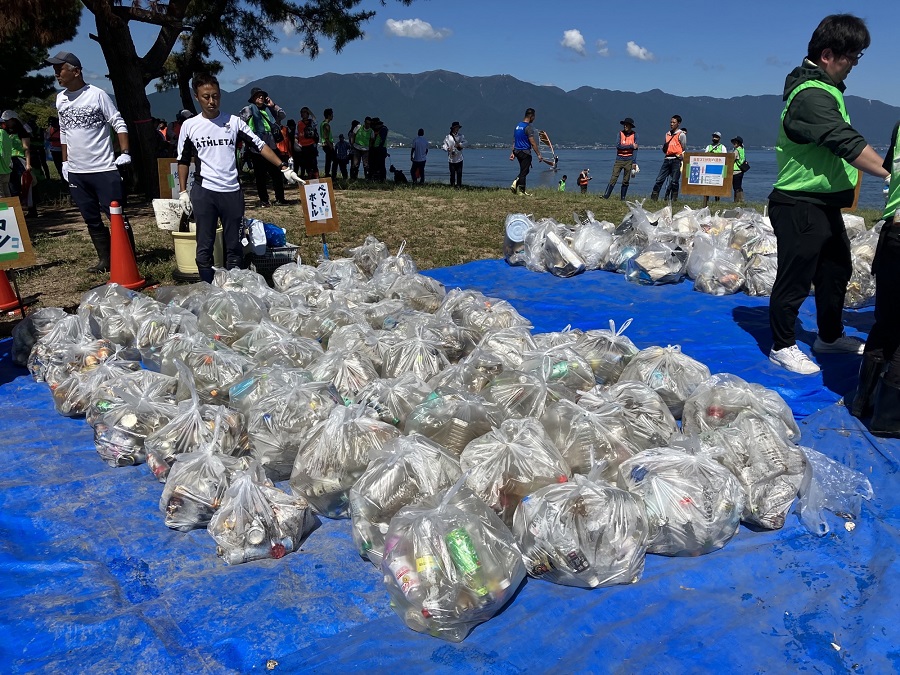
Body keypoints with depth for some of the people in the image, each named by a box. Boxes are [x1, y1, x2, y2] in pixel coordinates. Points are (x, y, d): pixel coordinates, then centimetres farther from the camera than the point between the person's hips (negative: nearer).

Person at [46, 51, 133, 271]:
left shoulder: (97, 94, -6)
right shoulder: (60, 99, 11)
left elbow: (119, 124, -6)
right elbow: (63, 133, 19)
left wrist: (125, 153, -16)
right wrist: (65, 162, 18)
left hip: (104, 169, -6)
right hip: (76, 172, 6)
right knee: (91, 219, 10)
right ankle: (105, 259, 19)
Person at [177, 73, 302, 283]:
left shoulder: (234, 122, 4)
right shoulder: (189, 125, 4)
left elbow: (260, 145, 1)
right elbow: (183, 161, 9)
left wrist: (284, 168, -8)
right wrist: (183, 191, 2)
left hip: (232, 191, 1)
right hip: (203, 192, 0)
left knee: (234, 246, 6)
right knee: (204, 246, 3)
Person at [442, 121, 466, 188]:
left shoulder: (461, 136, 8)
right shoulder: (448, 137, 4)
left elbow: (465, 143, -5)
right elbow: (444, 145, 1)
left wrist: (460, 145, -23)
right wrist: (447, 148, -20)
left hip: (459, 158, 1)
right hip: (451, 158, -1)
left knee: (459, 172, 0)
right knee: (452, 173, 1)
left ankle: (459, 184, 8)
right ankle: (452, 185, 10)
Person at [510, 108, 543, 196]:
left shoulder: (518, 125, 12)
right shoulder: (528, 127, -14)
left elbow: (514, 141, 15)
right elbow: (533, 143, -17)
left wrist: (513, 153, 19)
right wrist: (539, 155, -15)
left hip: (517, 151, 8)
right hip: (525, 152, -8)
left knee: (523, 171, 18)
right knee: (524, 171, -2)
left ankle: (515, 184, 7)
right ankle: (521, 191, 0)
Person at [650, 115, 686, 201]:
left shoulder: (681, 135, 0)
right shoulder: (667, 134, 17)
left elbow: (684, 149, 1)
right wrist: (664, 148, 6)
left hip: (676, 160, -5)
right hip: (667, 159, 5)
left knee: (674, 181, -3)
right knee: (659, 179, -1)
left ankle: (673, 199, 4)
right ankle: (653, 198, 0)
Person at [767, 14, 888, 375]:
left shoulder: (823, 88, 14)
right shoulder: (811, 95, -20)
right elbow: (848, 143, -28)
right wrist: (891, 173, -31)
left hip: (825, 203, 11)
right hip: (800, 206, -11)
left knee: (836, 269, 20)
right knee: (795, 278, -1)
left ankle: (829, 335, 35)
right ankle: (783, 347, 12)